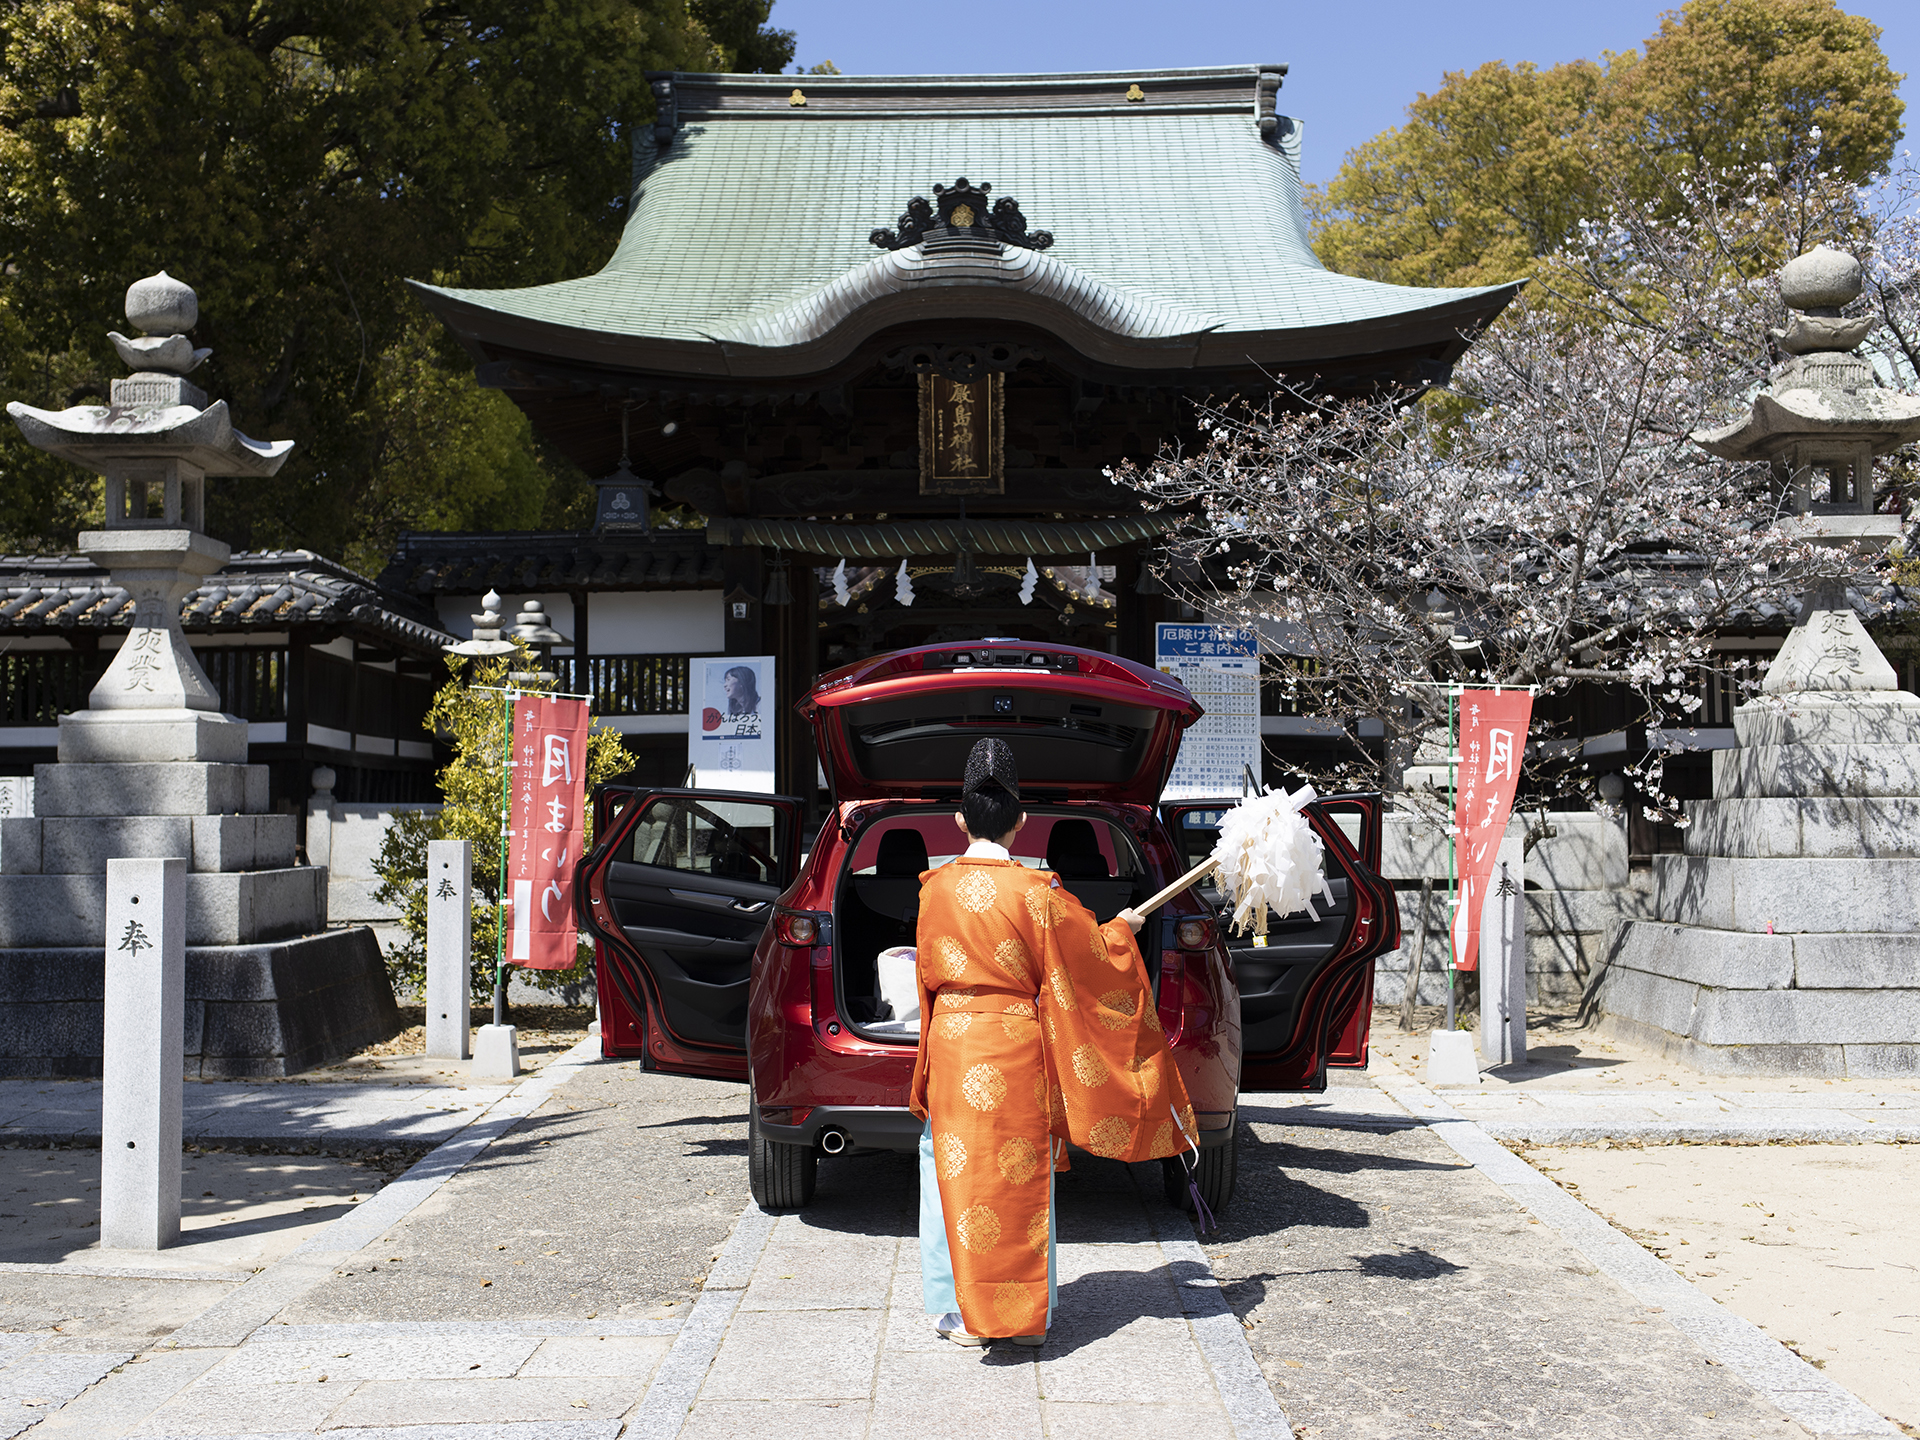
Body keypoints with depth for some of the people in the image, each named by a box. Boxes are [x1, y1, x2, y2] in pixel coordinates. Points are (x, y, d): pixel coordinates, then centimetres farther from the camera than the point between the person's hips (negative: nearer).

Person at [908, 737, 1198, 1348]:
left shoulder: (936, 888, -2)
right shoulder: (1036, 893, -10)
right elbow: (1089, 960, -1)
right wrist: (1121, 930, 18)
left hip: (952, 1045, 1)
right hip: (1018, 1050, -1)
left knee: (956, 1171, 10)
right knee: (1023, 1177, 10)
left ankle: (962, 1314, 13)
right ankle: (1027, 1314, 17)